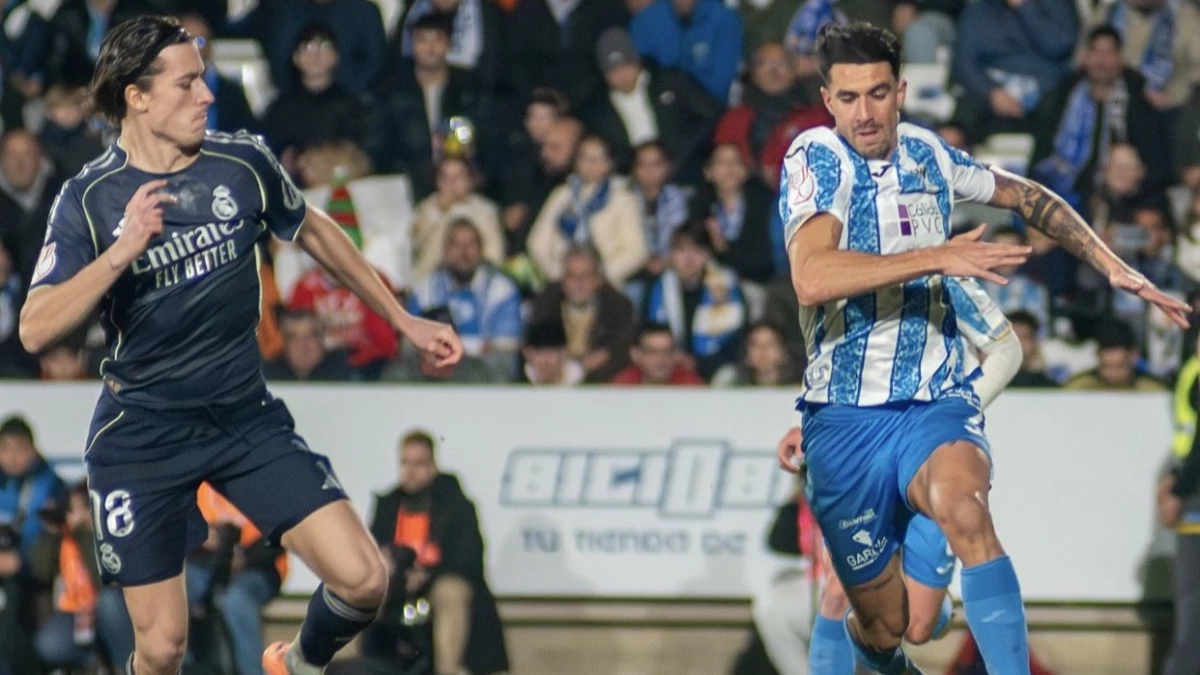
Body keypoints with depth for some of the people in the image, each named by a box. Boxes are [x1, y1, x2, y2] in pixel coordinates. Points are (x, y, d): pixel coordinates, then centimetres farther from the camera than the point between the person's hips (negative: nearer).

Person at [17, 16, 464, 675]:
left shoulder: (243, 163, -4)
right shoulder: (90, 199, -11)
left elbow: (315, 232, 16)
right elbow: (35, 330, -20)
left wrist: (403, 320, 20)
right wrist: (119, 252, -32)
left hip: (247, 417, 2)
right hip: (142, 432, -2)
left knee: (362, 579, -12)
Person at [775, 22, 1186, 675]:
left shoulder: (925, 152, 5)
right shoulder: (816, 158, -8)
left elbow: (1028, 197, 25)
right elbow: (812, 278, -26)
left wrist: (1113, 267, 17)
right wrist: (938, 257, -28)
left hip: (934, 404, 1)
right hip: (844, 418, -1)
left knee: (962, 508, -34)